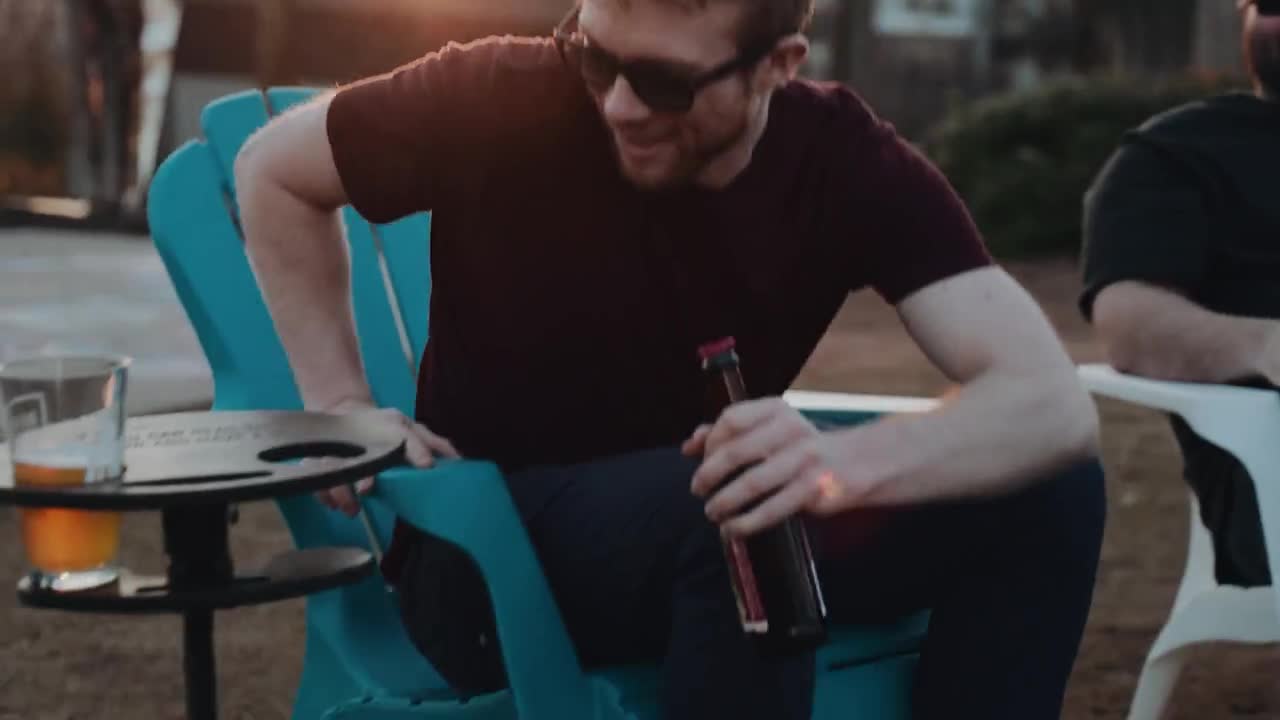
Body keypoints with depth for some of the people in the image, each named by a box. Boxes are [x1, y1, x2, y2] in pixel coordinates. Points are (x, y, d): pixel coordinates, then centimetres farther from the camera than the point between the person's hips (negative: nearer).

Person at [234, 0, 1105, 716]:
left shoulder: (852, 164, -14)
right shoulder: (503, 102, -19)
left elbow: (1054, 403, -26)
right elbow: (275, 171, 0)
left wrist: (847, 461, -46)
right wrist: (342, 408, -8)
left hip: (699, 523, 4)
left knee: (1049, 493, -17)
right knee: (733, 514, -37)